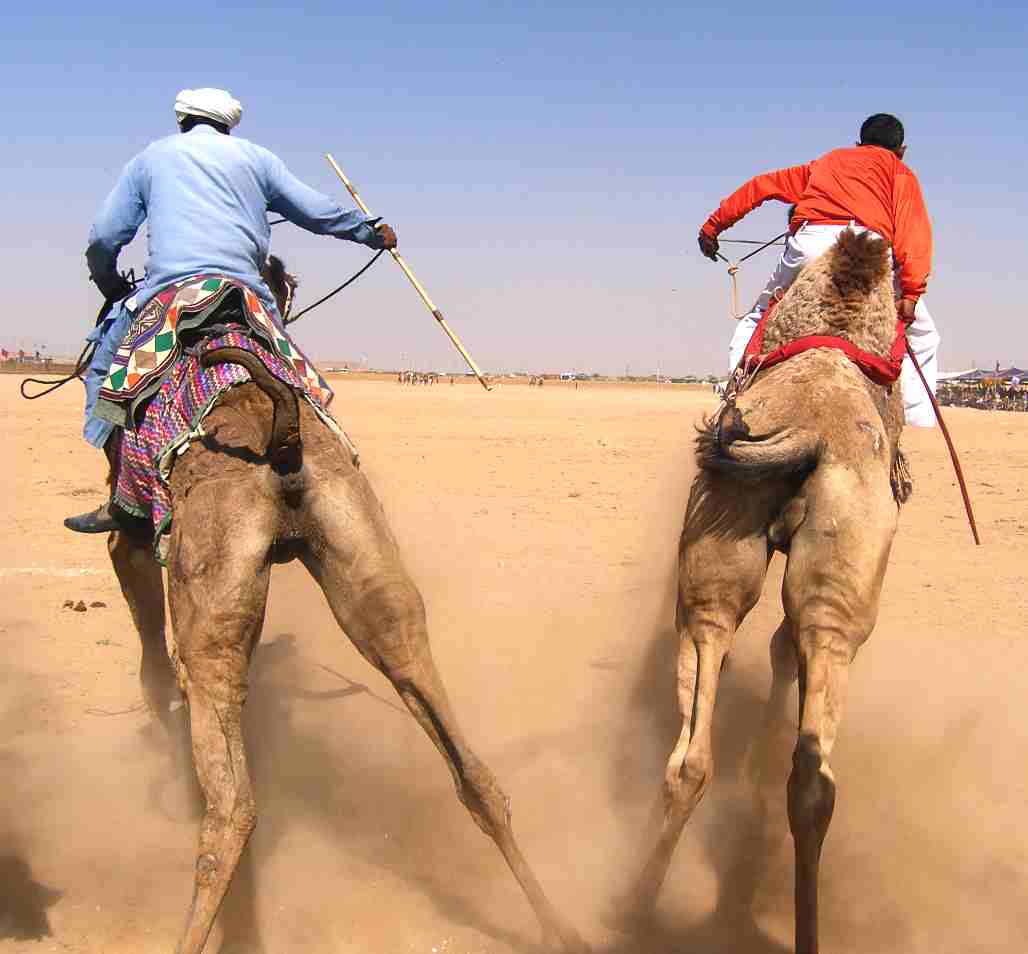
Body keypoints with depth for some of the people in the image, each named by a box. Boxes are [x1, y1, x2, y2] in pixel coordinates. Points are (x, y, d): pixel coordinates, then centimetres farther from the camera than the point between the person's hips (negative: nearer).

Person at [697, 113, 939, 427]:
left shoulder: (825, 162, 37)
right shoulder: (899, 172, 26)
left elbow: (761, 185, 36)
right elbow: (914, 231, 7)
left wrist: (713, 225, 43)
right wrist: (911, 292, -3)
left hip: (809, 240, 2)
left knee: (758, 317, 24)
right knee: (922, 336, 16)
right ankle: (916, 414, 3)